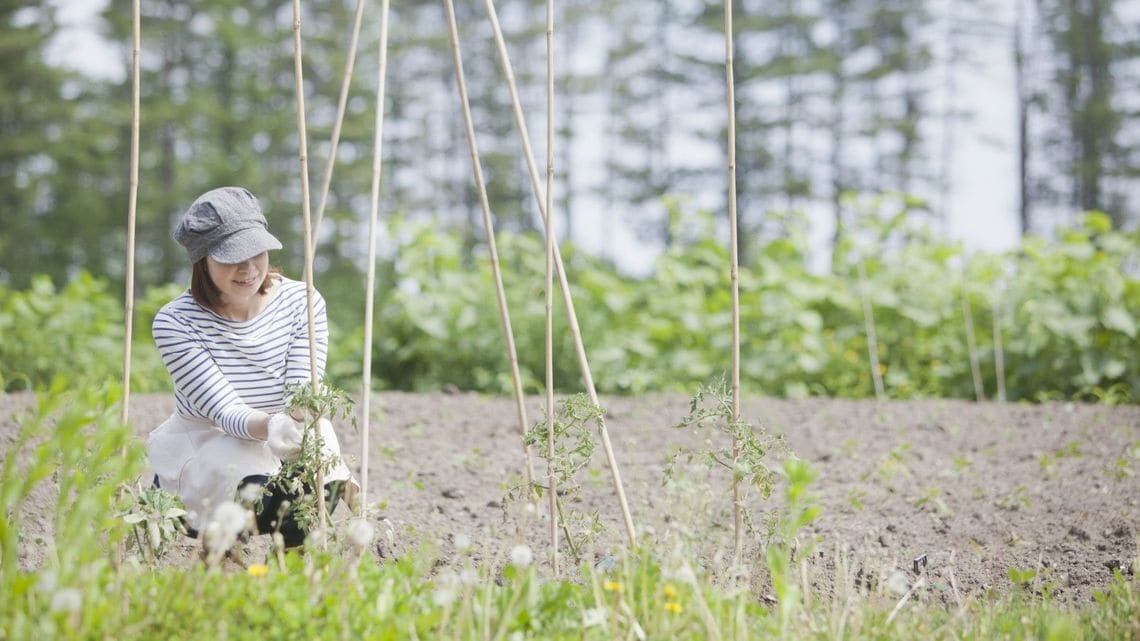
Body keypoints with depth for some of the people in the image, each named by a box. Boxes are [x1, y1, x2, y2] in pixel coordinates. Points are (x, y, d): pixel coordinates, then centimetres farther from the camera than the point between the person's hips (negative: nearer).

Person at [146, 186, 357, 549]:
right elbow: (223, 409, -26)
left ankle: (293, 555, 8)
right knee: (254, 491, -34)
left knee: (320, 482, -29)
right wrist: (272, 429, -49)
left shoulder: (303, 304, -8)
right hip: (205, 447, -3)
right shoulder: (175, 323, -18)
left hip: (283, 451, 3)